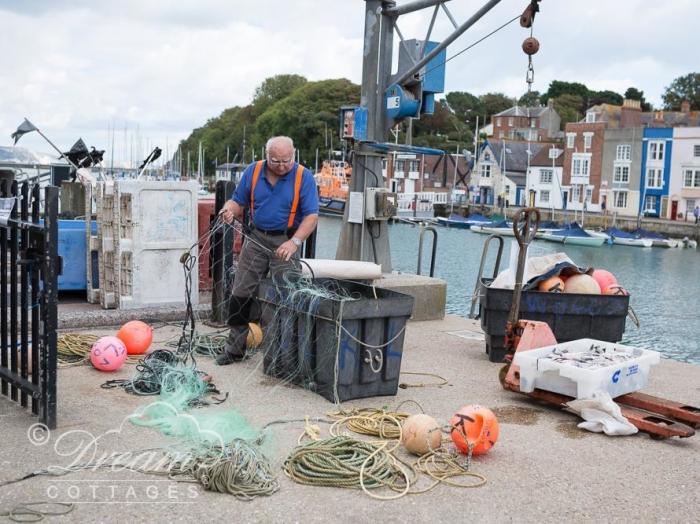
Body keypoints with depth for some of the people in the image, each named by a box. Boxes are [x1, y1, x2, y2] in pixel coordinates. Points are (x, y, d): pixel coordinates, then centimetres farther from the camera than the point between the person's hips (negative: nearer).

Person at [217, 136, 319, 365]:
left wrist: (295, 241, -27)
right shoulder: (253, 171, 2)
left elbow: (311, 215, -13)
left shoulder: (304, 177, -8)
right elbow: (238, 201, 9)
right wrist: (230, 209, -16)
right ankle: (234, 348, 13)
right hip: (256, 238, 3)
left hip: (286, 241, -3)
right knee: (240, 294, 3)